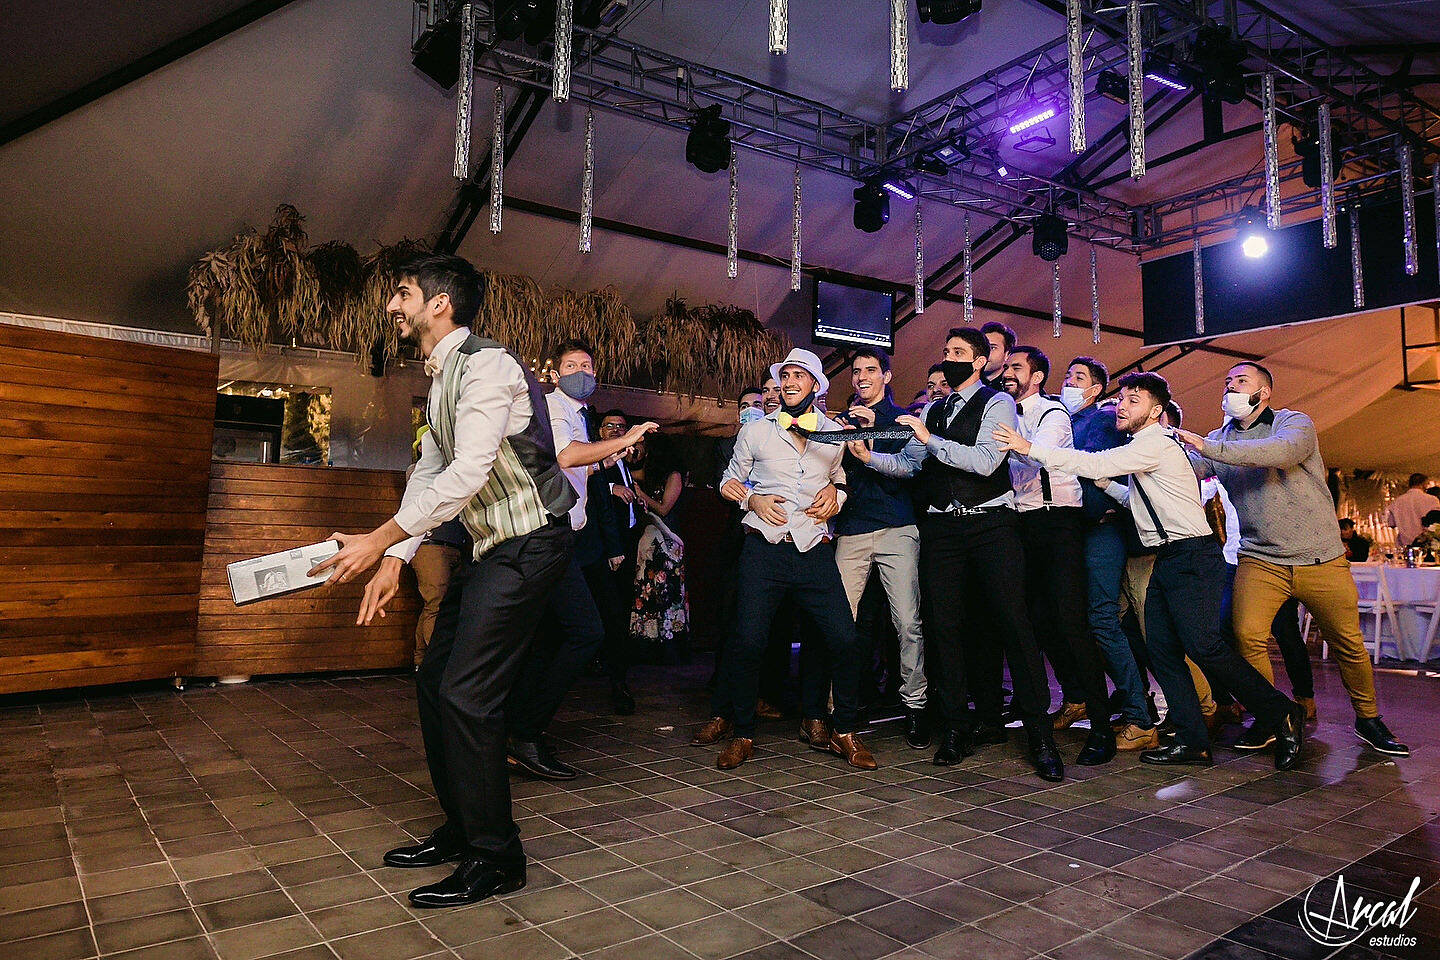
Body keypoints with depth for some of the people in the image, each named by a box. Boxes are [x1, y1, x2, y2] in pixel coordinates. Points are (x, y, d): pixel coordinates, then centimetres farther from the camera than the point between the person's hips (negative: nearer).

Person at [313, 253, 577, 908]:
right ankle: (461, 830, 27)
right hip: (490, 547, 10)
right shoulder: (440, 380, 15)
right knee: (435, 681, 11)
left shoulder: (486, 365, -16)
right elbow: (428, 473, 15)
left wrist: (381, 538, -23)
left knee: (466, 694, -11)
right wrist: (393, 560, 5)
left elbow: (468, 473, -25)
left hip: (528, 545, -10)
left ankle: (495, 858, 5)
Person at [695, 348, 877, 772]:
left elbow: (844, 481, 25)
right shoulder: (755, 432, 11)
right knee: (748, 639, -9)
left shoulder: (836, 434, 13)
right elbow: (730, 480, 19)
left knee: (843, 637, -9)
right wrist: (753, 499, 0)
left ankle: (843, 730, 13)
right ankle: (741, 731, 12)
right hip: (764, 549, -1)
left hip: (815, 550, 1)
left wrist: (836, 493, 3)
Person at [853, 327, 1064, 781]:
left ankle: (1039, 734, 2)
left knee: (1012, 622, -7)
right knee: (943, 626, 3)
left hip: (991, 525, -5)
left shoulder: (997, 403, 1)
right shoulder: (932, 411, 20)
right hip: (941, 526, 5)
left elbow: (986, 462, -14)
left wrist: (929, 438, -17)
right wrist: (870, 456, -5)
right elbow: (908, 464, 12)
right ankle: (956, 728, 14)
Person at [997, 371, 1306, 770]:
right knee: (1161, 649, 4)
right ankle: (1192, 741, 7)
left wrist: (1030, 448, -25)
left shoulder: (1155, 443, -12)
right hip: (1167, 559, 10)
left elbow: (1096, 466, -23)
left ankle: (1282, 714, 2)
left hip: (1191, 557, -10)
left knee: (1203, 646, -15)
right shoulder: (1143, 446, 19)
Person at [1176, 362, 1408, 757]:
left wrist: (1209, 448, -32)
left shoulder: (1295, 422, -3)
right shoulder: (1219, 439, 10)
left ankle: (1368, 719, 29)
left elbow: (1282, 451, -26)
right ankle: (1267, 717, 2)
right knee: (1248, 636, -17)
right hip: (1260, 561, 2)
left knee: (1349, 643, 6)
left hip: (1321, 560, -1)